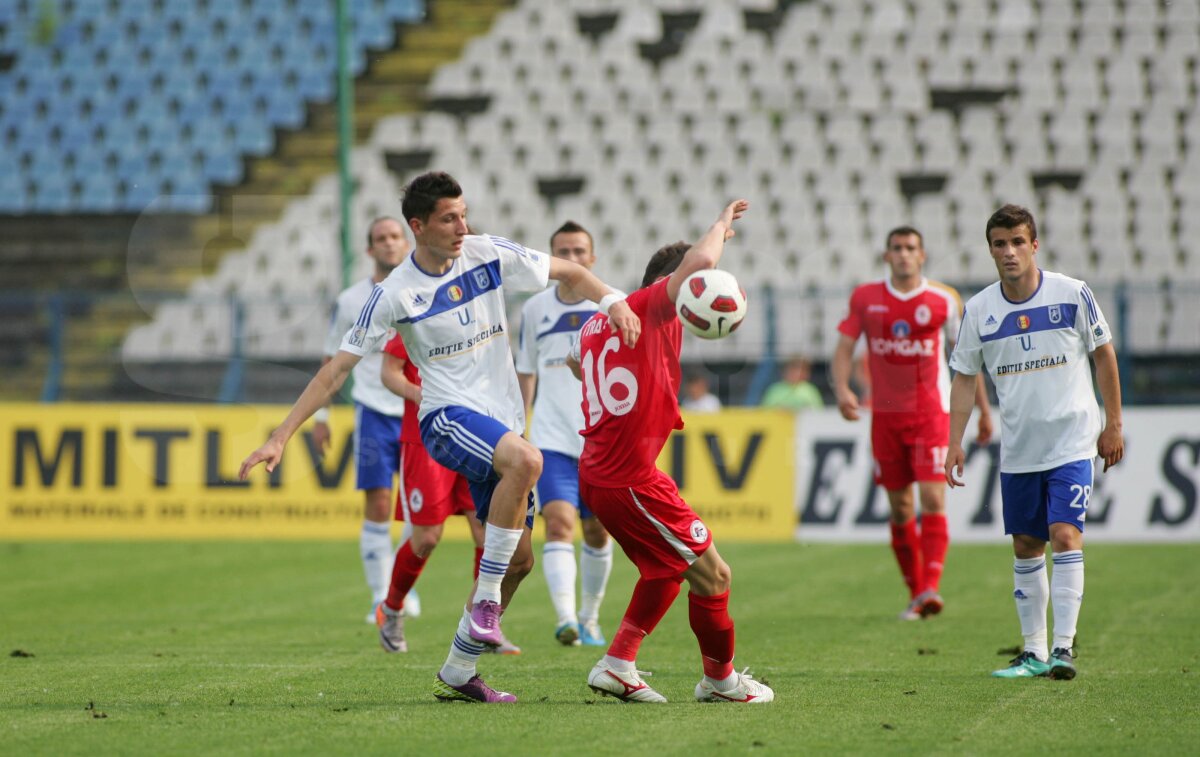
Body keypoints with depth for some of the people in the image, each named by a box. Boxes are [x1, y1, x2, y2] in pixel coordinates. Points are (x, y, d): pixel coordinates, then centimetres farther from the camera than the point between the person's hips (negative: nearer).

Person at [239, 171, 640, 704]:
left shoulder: (488, 254, 1)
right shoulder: (396, 294, -9)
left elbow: (568, 272, 12)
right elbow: (337, 368, -6)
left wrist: (612, 302, -8)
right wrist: (280, 438, -10)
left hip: (501, 420, 6)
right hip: (447, 416, -6)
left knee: (518, 560, 4)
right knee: (525, 460, -36)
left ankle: (457, 674, 16)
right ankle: (485, 600, -27)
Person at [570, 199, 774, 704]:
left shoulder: (598, 322, 15)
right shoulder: (650, 306, -10)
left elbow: (575, 359, 37)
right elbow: (699, 261, -25)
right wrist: (722, 224, -5)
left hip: (598, 469, 10)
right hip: (630, 478, -10)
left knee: (669, 568, 23)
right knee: (712, 574, 2)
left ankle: (617, 666, 17)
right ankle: (720, 679, 17)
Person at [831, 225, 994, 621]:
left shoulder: (944, 300, 0)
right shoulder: (865, 298, 4)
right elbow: (844, 347, 3)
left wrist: (984, 410, 10)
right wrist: (841, 388, -16)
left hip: (930, 413, -2)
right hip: (885, 414, 2)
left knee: (933, 497, -16)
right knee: (899, 508, 6)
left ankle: (931, 588, -23)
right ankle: (914, 592, 16)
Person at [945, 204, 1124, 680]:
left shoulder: (1072, 294, -7)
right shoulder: (978, 311, -1)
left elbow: (1103, 354, 3)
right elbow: (964, 378, 7)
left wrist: (1113, 423, 3)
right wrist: (955, 442, 1)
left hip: (1072, 441, -3)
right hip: (1017, 450, 4)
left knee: (1065, 535, -16)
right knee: (1026, 547, 8)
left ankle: (1064, 647, -15)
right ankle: (1034, 652, 16)